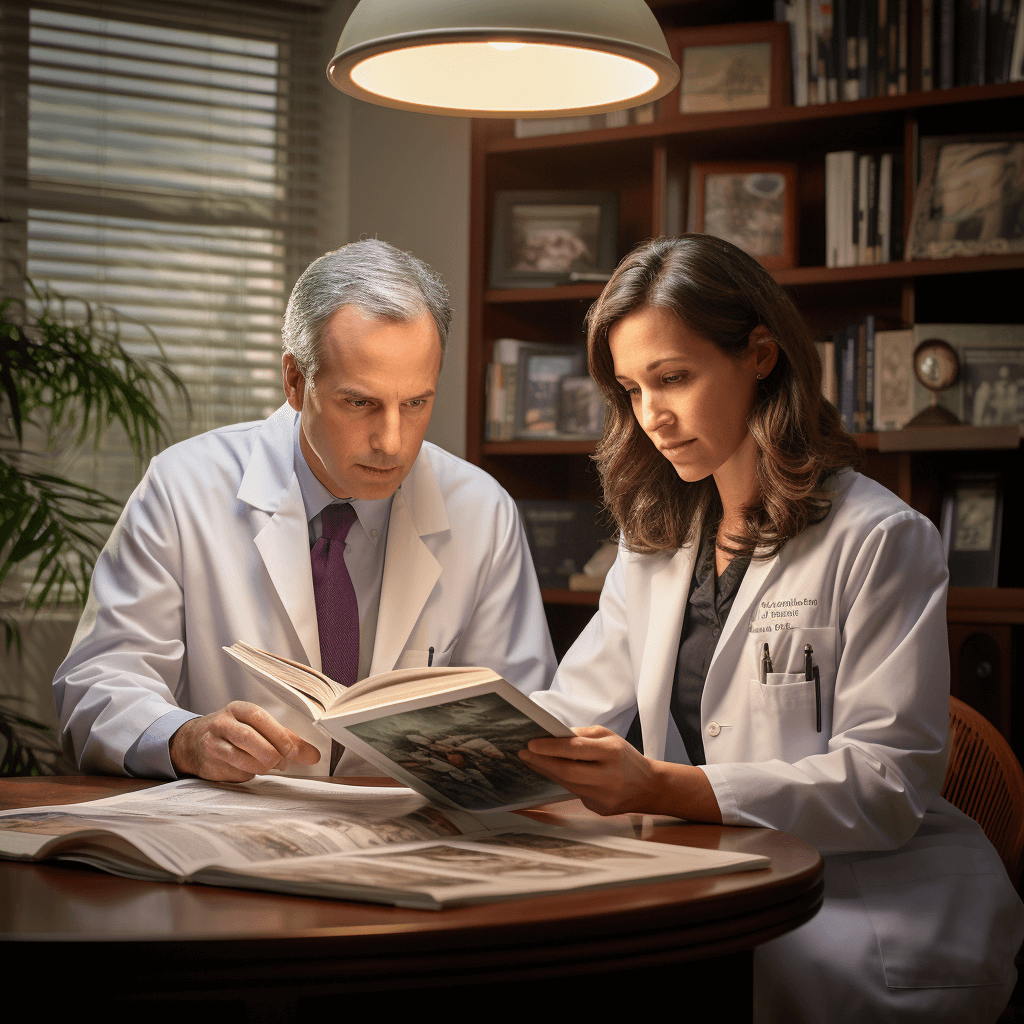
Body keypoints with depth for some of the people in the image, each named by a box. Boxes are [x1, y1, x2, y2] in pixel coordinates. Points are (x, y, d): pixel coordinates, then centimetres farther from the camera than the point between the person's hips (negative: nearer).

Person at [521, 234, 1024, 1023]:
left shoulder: (880, 541, -7)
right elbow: (575, 709, 11)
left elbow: (888, 784, -16)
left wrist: (664, 788, -28)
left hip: (869, 904, -6)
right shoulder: (658, 543, 17)